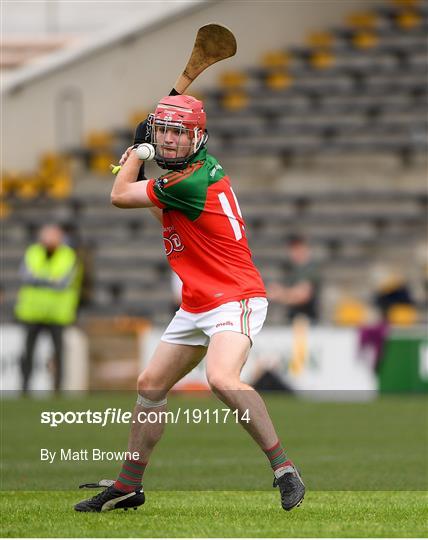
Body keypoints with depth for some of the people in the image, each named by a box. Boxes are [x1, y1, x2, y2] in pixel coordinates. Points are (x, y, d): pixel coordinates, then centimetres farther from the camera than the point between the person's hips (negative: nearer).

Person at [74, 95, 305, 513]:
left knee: (221, 378, -33)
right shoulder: (206, 166, 9)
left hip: (235, 297, -11)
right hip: (197, 304, 11)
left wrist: (136, 152, 8)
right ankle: (127, 487, 23)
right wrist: (139, 162, 19)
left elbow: (119, 196, -8)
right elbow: (173, 220, 26)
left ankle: (284, 469, -26)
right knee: (150, 385, 13)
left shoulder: (189, 182, -20)